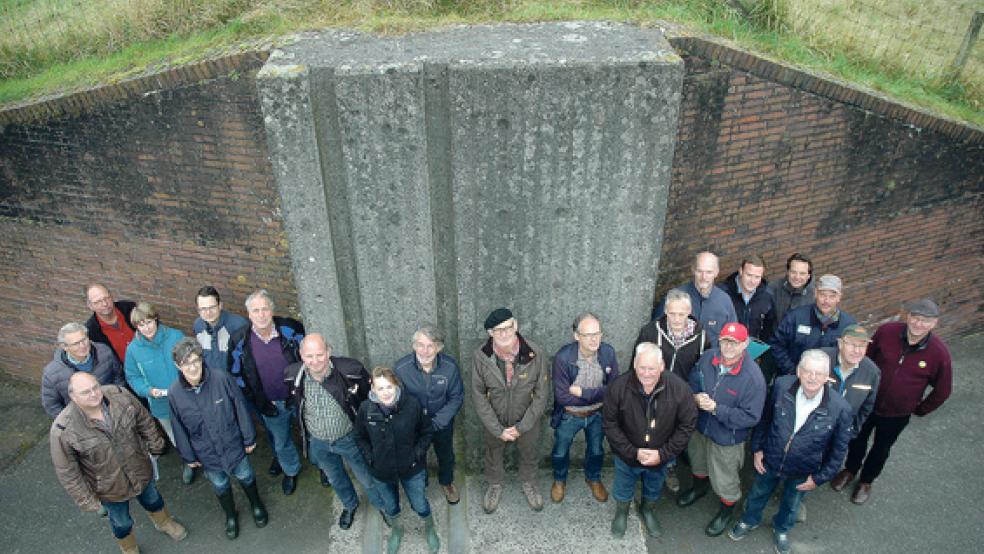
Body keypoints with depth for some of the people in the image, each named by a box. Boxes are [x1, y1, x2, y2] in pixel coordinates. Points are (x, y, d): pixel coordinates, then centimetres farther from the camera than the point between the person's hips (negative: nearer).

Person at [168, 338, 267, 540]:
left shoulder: (221, 378, -26)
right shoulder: (174, 393, -19)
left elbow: (240, 409, -13)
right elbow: (179, 429, -4)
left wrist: (249, 439, -4)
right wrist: (188, 456, 5)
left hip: (233, 445, -1)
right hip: (207, 453, 1)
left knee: (245, 477, 22)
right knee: (220, 485, 24)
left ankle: (256, 505, 54)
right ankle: (230, 516, 54)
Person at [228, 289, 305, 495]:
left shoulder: (291, 329, -19)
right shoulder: (239, 340, -14)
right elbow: (236, 374, -1)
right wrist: (259, 402, -4)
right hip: (271, 404, 2)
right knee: (281, 442, 23)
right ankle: (290, 470, 52)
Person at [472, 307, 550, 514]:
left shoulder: (535, 353, -27)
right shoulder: (480, 356, -26)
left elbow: (542, 394, -16)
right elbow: (478, 395, -15)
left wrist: (521, 427, -17)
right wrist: (498, 429, -16)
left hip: (527, 420, 0)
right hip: (494, 421, 0)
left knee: (530, 454, 26)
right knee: (493, 454, 27)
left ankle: (529, 483, 58)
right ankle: (494, 485, 58)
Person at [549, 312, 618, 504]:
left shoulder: (608, 352, -21)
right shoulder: (563, 357, -31)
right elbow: (562, 397, -28)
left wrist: (582, 392, -26)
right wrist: (597, 394, -25)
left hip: (597, 415, 2)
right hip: (568, 416, -2)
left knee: (596, 450, 26)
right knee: (560, 452, 22)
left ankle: (593, 479, 57)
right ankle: (559, 480, 53)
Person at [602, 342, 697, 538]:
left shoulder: (679, 388, -26)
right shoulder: (618, 387, -28)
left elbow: (687, 425, -15)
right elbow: (610, 424, -17)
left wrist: (663, 453, -19)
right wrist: (633, 452, -22)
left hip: (660, 457, 1)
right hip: (627, 455, -1)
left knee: (654, 489, 30)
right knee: (623, 488, 27)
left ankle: (647, 510, 61)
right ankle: (621, 511, 58)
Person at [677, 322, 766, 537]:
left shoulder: (753, 377, -30)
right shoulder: (708, 357, -16)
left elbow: (750, 417, -26)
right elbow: (693, 379, 3)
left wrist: (716, 408, -30)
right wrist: (695, 396, -19)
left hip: (727, 437, -5)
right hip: (700, 426, 5)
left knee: (724, 480, 16)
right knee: (697, 462, 32)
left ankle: (726, 510, 48)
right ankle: (699, 487, 64)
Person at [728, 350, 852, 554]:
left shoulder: (840, 408, -28)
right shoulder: (781, 385, -24)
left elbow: (838, 449, -11)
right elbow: (764, 418, -6)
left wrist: (820, 478, -6)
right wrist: (757, 448, -3)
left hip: (802, 474, -1)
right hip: (769, 461, 1)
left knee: (790, 505, 28)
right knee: (758, 494, 27)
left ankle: (782, 529, 59)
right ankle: (749, 521, 58)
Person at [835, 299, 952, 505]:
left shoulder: (939, 353, -24)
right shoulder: (886, 331, -23)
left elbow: (942, 390, -6)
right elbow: (866, 357, -2)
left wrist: (920, 410, 1)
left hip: (897, 414, -1)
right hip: (866, 403, 1)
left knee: (881, 448, 22)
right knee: (858, 439, 23)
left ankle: (866, 480, 48)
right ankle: (850, 469, 52)